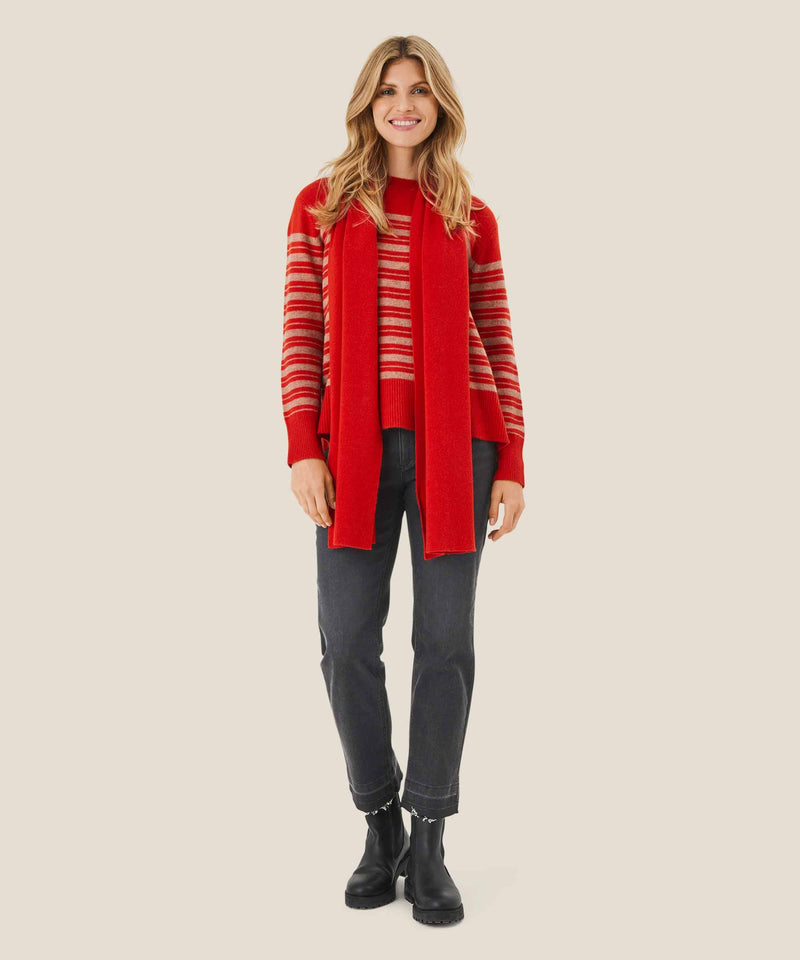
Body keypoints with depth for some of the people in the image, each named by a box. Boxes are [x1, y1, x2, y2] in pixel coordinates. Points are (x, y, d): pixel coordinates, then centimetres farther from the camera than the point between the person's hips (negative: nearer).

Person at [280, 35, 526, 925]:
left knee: (445, 641, 1)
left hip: (455, 445, 0)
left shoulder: (471, 218, 10)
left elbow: (498, 345, 8)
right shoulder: (321, 205, 10)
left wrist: (512, 465, 1)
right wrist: (302, 448, -7)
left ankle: (430, 843, 15)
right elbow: (301, 334, 4)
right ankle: (380, 825, 20)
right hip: (356, 447, 0)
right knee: (348, 643, -2)